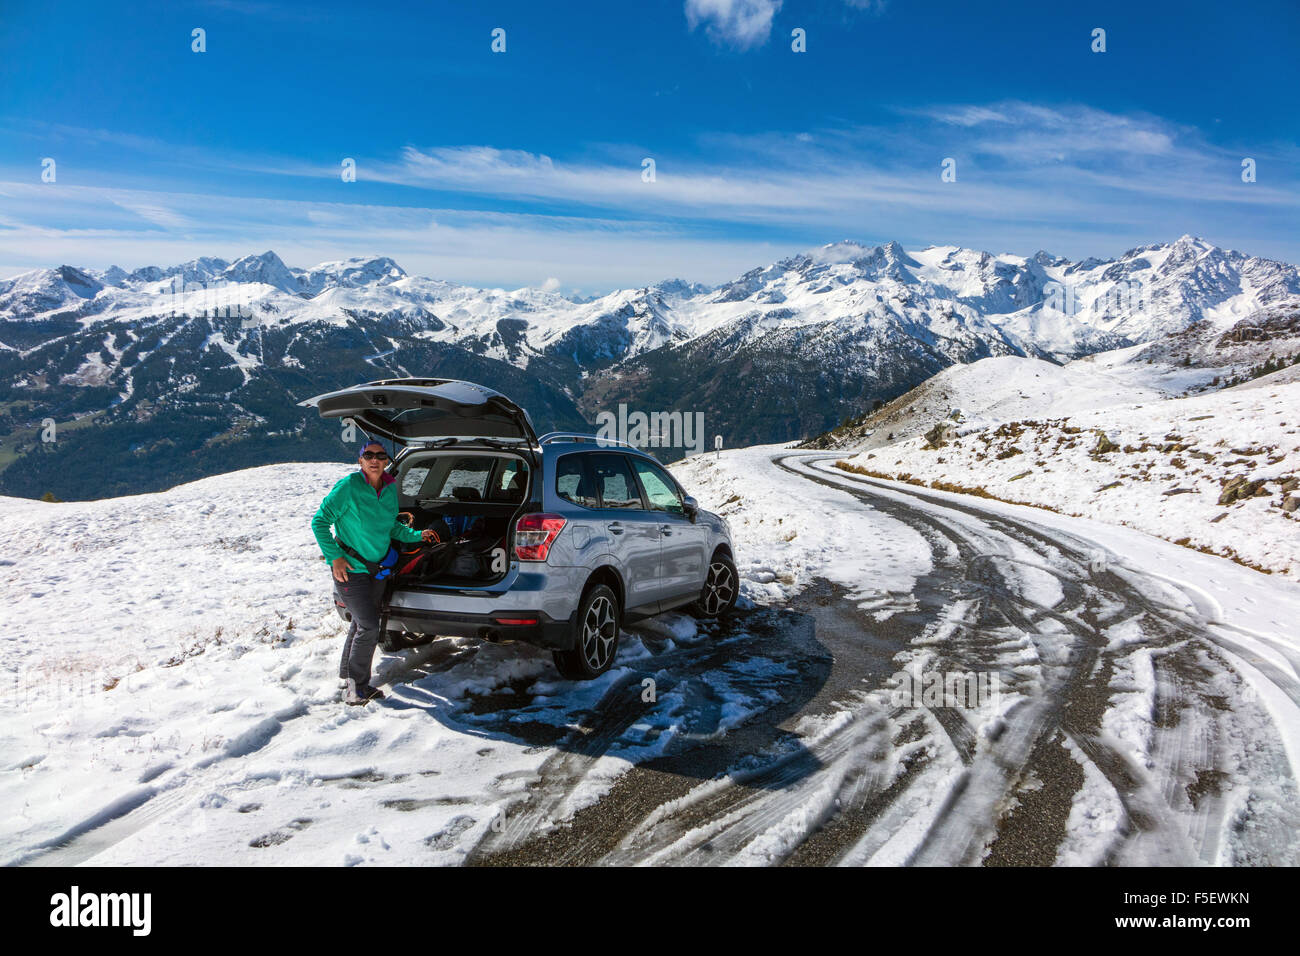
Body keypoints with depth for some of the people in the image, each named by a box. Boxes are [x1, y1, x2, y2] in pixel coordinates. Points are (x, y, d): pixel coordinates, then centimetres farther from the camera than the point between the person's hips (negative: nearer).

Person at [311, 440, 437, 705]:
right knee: (368, 626, -11)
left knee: (362, 623, 16)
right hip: (350, 569, -7)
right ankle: (356, 685, 5)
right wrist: (334, 557, -18)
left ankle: (348, 677, 33)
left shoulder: (390, 488, 2)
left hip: (377, 568, 7)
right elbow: (319, 521, -12)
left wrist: (415, 535, 1)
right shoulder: (348, 487, -16)